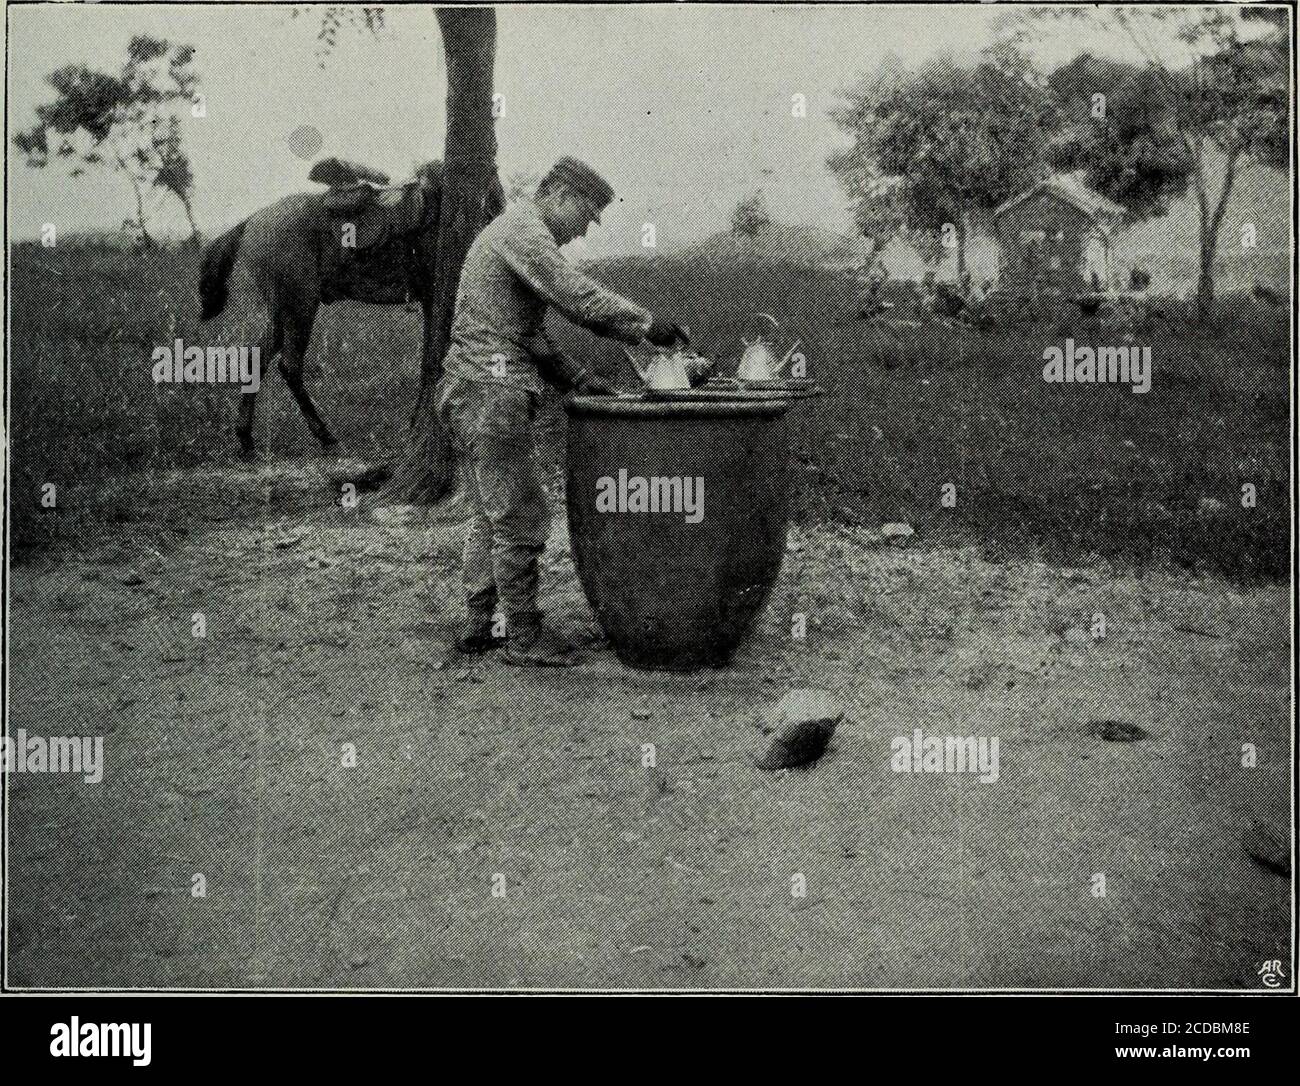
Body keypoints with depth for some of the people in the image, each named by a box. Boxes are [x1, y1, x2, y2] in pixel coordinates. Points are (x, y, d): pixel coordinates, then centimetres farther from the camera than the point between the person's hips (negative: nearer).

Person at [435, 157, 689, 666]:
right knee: (520, 519, -6)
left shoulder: (516, 234, 24)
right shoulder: (521, 230, -9)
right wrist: (647, 325, -17)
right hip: (492, 390, -11)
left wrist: (576, 377, 15)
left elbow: (528, 335, 24)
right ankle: (524, 637, 0)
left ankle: (479, 626, 20)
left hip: (469, 394, 11)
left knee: (490, 516, 15)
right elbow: (576, 296, -21)